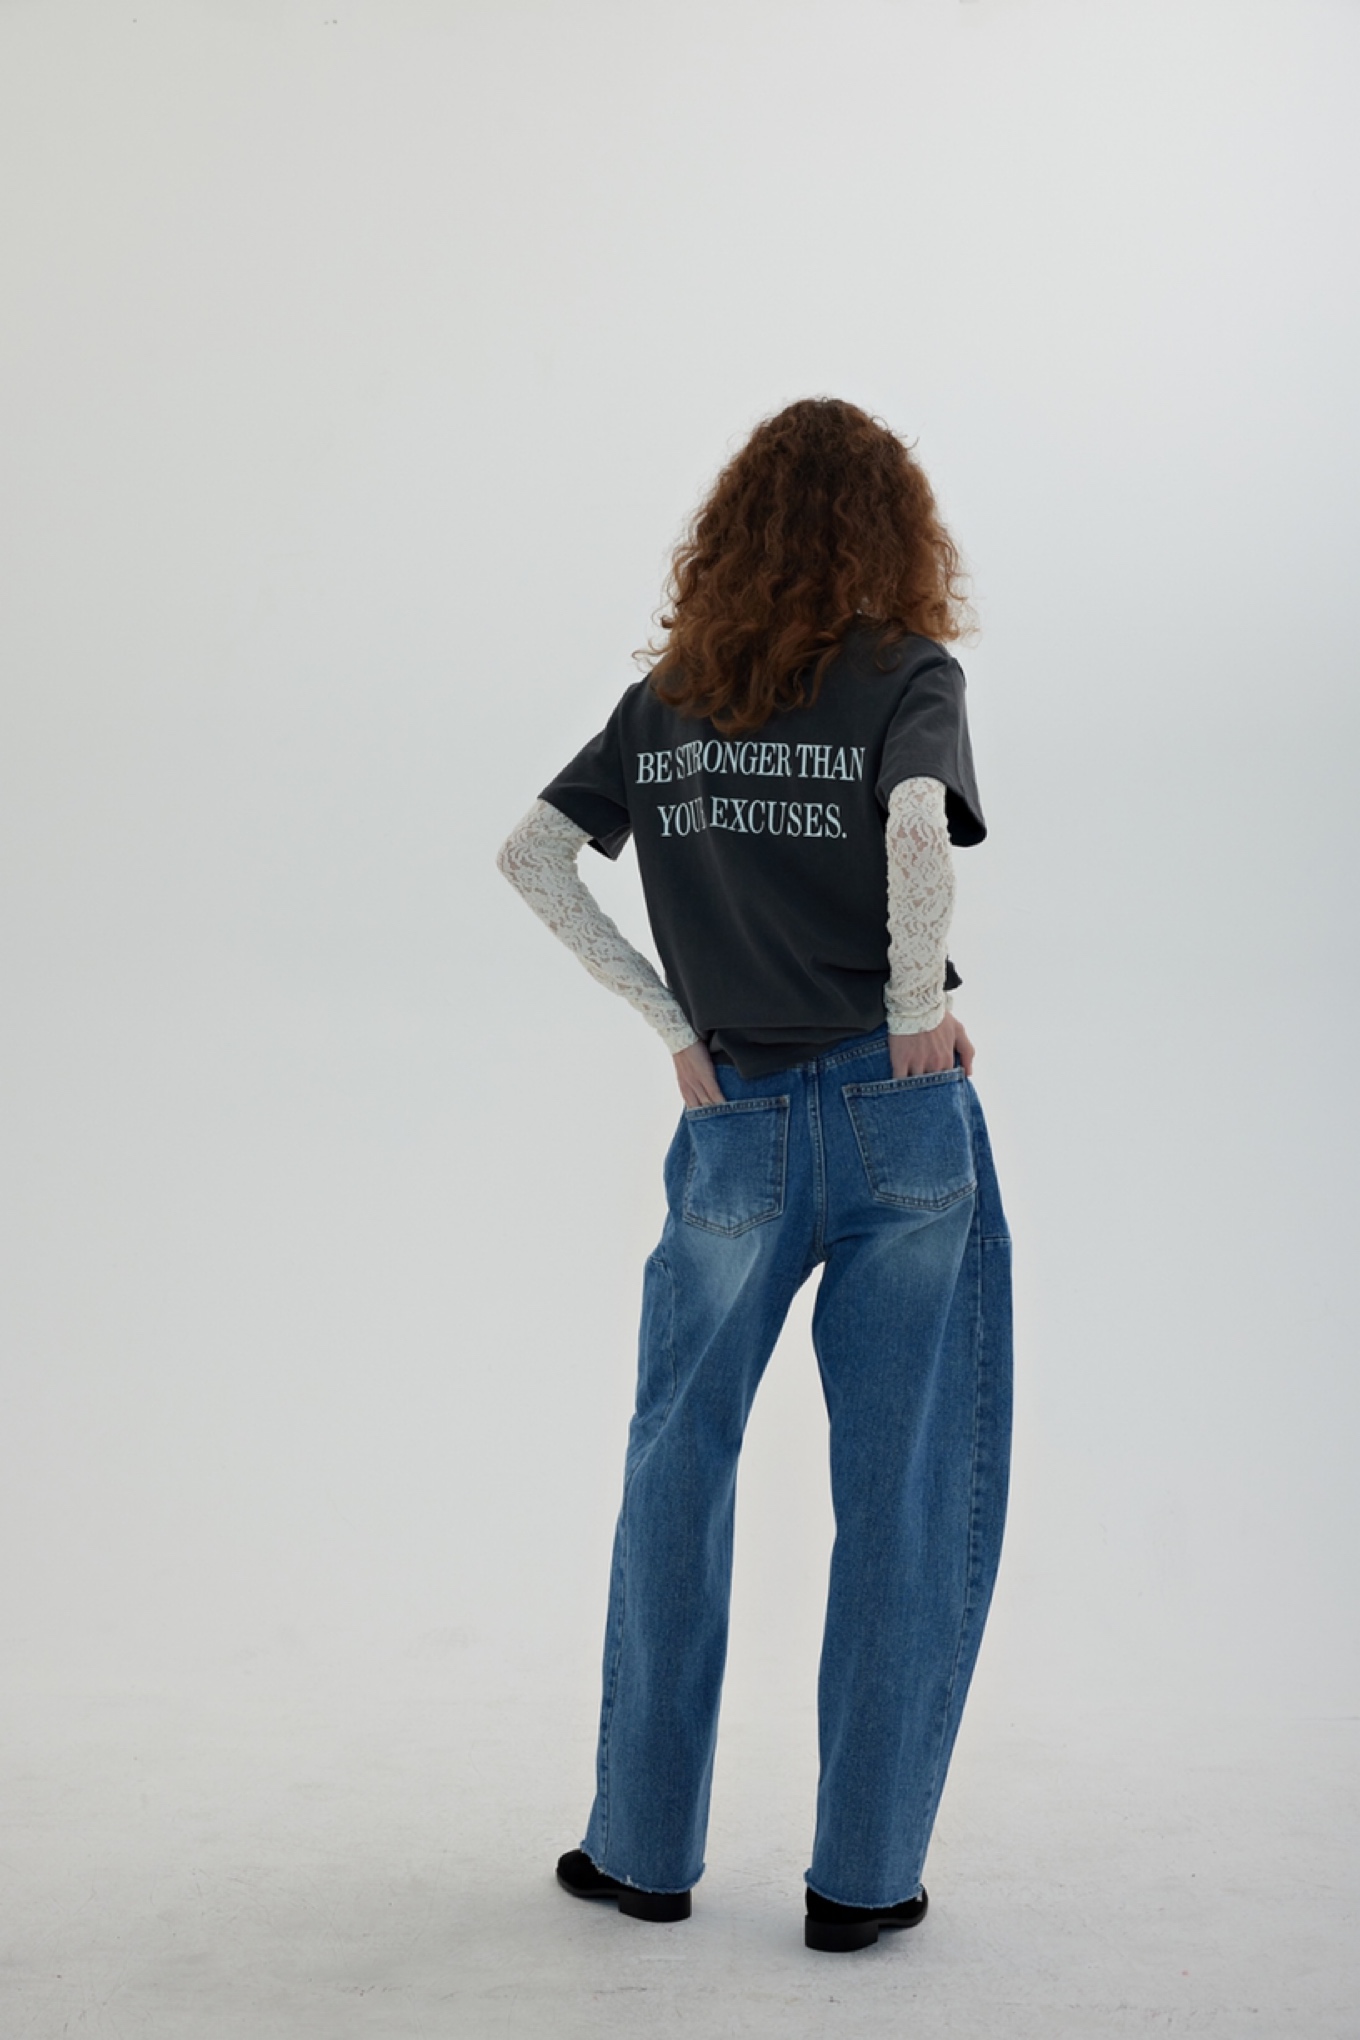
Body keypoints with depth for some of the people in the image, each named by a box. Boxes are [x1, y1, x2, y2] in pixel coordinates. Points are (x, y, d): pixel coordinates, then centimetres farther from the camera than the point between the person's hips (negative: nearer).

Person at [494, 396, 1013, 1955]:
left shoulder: (667, 697, 8)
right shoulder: (908, 674, -5)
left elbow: (529, 854, 2)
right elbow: (919, 829, -24)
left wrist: (671, 1025, 2)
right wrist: (917, 1011, -11)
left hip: (736, 1127, 3)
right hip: (901, 1121, -3)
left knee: (675, 1473, 16)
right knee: (905, 1496, 7)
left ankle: (642, 1846, 25)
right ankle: (863, 1876, 15)